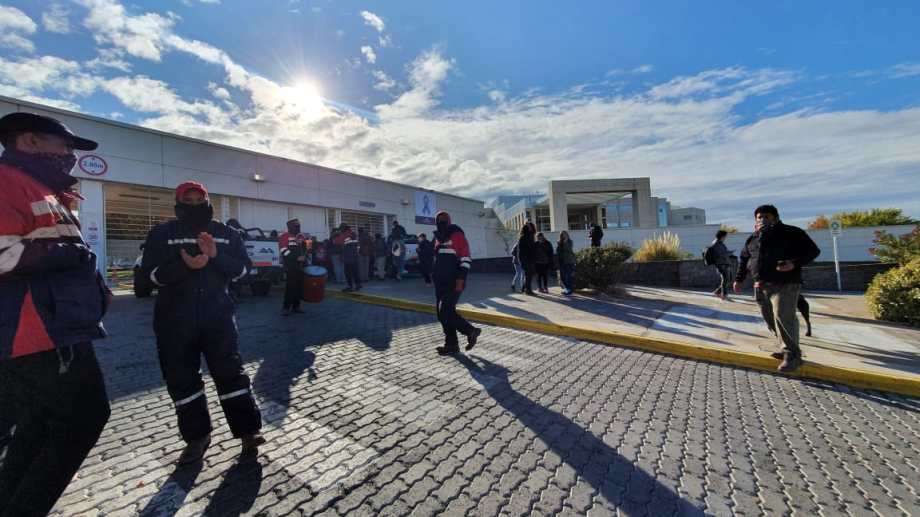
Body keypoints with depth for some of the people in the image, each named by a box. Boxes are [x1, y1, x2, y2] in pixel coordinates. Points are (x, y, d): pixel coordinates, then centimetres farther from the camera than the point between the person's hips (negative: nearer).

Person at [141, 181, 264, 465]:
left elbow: (243, 268, 0)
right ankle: (196, 436, 26)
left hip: (218, 315, 0)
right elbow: (152, 274, -5)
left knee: (230, 371, 0)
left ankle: (248, 430, 10)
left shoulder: (225, 233, 7)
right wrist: (185, 265, -23)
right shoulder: (162, 233, 4)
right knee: (181, 378, 9)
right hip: (175, 319, 1)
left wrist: (217, 256, -17)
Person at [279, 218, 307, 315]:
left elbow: (305, 249, 27)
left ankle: (296, 306, 13)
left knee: (299, 286, 5)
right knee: (291, 286, -10)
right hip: (290, 265, -6)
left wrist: (304, 257, 12)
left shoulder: (302, 237, 18)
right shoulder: (284, 236, -3)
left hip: (300, 265, 6)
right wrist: (297, 258, -18)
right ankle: (286, 307, -3)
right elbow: (284, 251, -13)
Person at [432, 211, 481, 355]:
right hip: (440, 283, 9)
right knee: (442, 314, 8)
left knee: (446, 313, -12)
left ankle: (471, 331, 8)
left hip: (454, 283, -8)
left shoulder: (457, 236, -7)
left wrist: (460, 281, -20)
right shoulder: (438, 239, 18)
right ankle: (451, 345, 19)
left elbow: (465, 260, -14)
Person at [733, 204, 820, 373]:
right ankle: (787, 349, 22)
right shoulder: (753, 239, 16)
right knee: (770, 320, 8)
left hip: (784, 284, -6)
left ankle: (792, 355, -5)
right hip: (761, 286, 6)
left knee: (783, 317, -15)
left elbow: (812, 250, -2)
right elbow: (744, 260, 22)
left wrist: (795, 263, -20)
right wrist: (738, 279, 17)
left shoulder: (791, 233, 2)